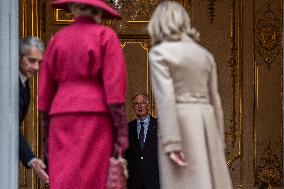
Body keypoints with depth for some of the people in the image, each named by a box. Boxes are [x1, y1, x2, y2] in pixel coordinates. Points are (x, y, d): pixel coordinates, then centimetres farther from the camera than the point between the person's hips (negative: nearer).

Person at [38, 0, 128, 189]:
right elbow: (114, 85, -9)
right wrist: (122, 132, -9)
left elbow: (45, 90, 13)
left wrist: (49, 134, 18)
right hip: (95, 117, -4)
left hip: (62, 118, 4)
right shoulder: (105, 36, 0)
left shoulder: (58, 39, 13)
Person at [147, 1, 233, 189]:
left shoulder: (159, 53, -3)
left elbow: (165, 98, -13)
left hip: (179, 124, -5)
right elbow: (214, 100, 15)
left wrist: (171, 144, -17)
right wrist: (218, 143, 18)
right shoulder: (205, 54, 15)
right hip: (205, 123, 5)